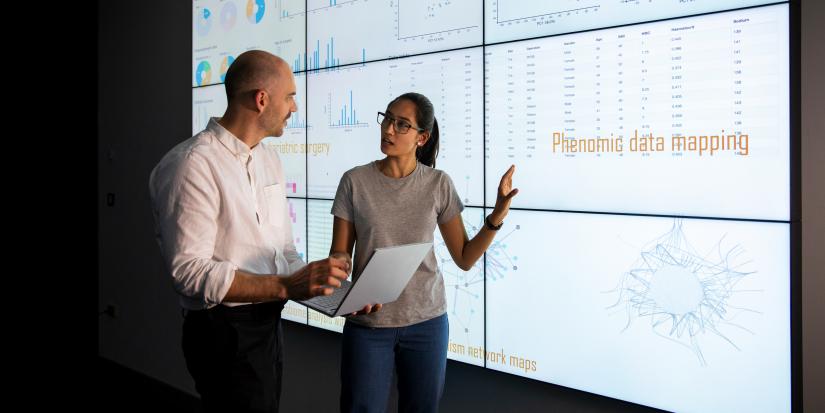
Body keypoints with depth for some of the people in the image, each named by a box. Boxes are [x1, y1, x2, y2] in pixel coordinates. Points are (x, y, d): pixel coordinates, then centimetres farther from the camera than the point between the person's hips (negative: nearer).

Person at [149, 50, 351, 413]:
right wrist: (285, 286, -30)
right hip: (225, 332, -8)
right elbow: (188, 270, -24)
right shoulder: (194, 164, -19)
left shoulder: (269, 159, 9)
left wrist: (334, 294, 0)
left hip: (268, 325, 9)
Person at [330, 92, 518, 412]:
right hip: (367, 323, -1)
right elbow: (339, 253, -1)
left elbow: (465, 258, 1)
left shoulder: (438, 184, -3)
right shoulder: (355, 181, -5)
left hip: (427, 322, 1)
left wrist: (496, 218, -14)